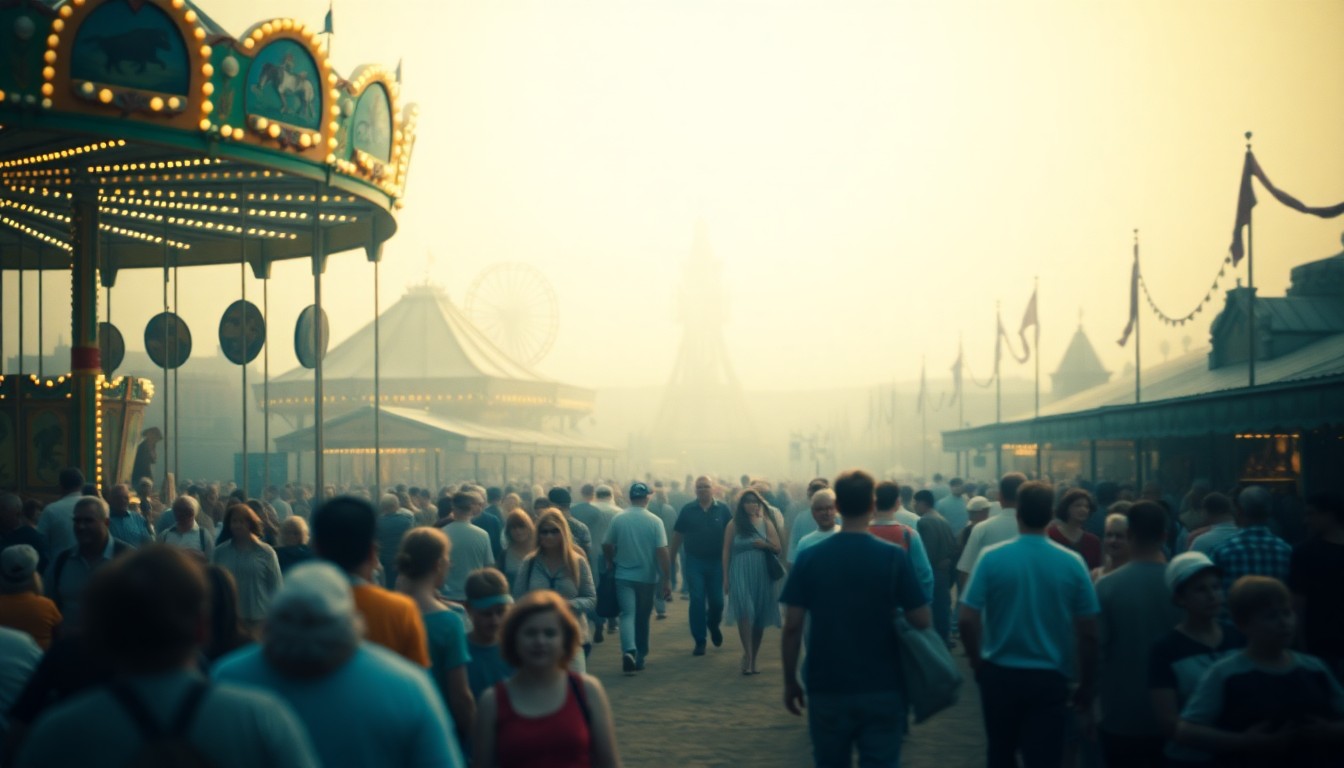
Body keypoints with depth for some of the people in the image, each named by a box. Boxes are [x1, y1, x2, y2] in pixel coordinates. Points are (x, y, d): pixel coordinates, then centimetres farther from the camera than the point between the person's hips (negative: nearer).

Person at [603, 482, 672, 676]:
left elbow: (606, 546, 3)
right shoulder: (655, 521, -9)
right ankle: (640, 657, 23)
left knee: (628, 614, -4)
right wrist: (666, 580, -8)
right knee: (643, 618, 15)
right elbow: (662, 552, -13)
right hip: (647, 577, 0)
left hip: (624, 576, 0)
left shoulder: (618, 519, -5)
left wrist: (611, 563, 23)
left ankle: (629, 651, -28)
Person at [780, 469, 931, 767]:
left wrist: (790, 681, 5)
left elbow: (793, 626, -5)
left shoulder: (809, 558, -4)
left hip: (827, 689, 1)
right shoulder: (893, 557, -7)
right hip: (881, 689, -1)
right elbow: (921, 620, -6)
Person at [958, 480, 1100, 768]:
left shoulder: (991, 558, -9)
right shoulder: (1072, 563, -6)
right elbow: (1088, 634, -4)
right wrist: (1087, 685, 8)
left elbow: (967, 620, -10)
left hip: (999, 675, 1)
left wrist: (977, 664, 7)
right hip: (1050, 679, -1)